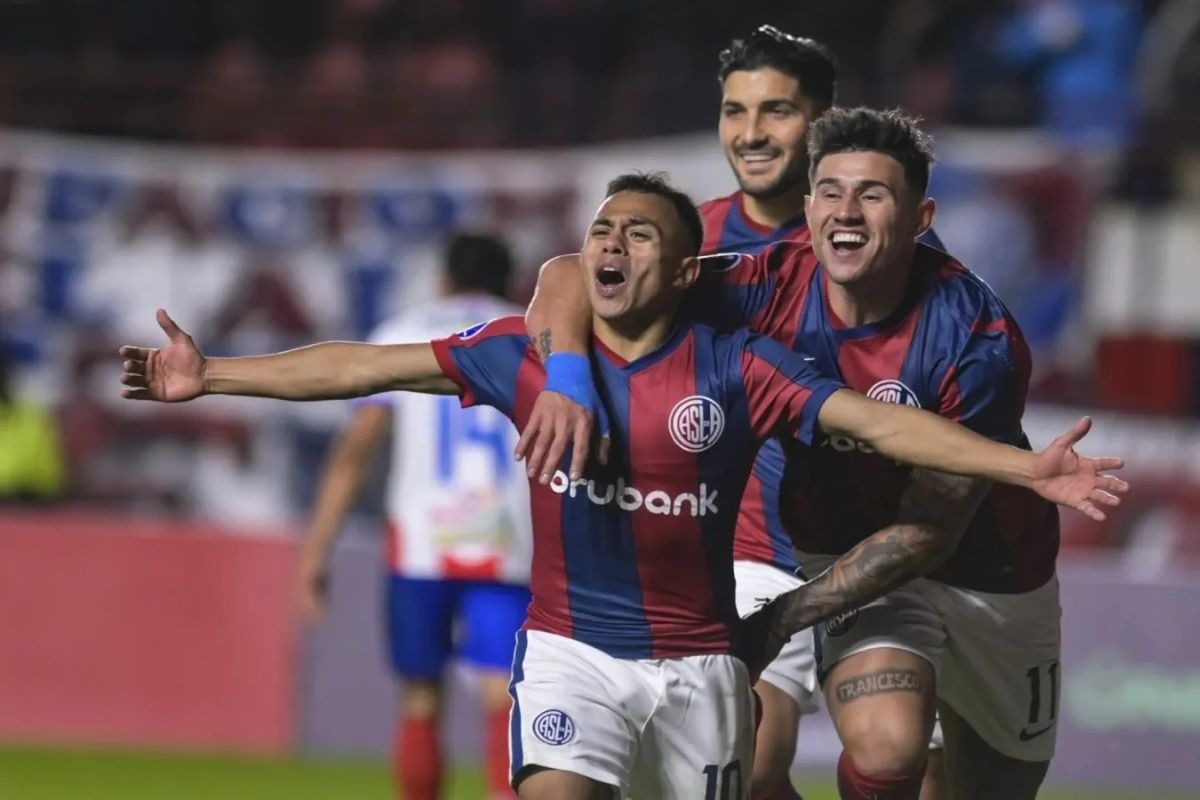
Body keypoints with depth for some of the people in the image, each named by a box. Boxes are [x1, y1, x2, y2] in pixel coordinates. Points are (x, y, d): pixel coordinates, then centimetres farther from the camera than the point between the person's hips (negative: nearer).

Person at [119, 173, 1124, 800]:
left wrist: (1029, 468, -21)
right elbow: (369, 367, 3)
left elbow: (878, 420, -11)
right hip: (571, 651, 0)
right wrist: (212, 374, 1)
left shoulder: (734, 368, -6)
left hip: (698, 662, 1)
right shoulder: (527, 353, 0)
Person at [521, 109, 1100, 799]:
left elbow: (926, 532, -23)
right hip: (852, 555, 0)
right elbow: (572, 276, -21)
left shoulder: (977, 340, -28)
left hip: (992, 574, 0)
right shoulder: (772, 290, -22)